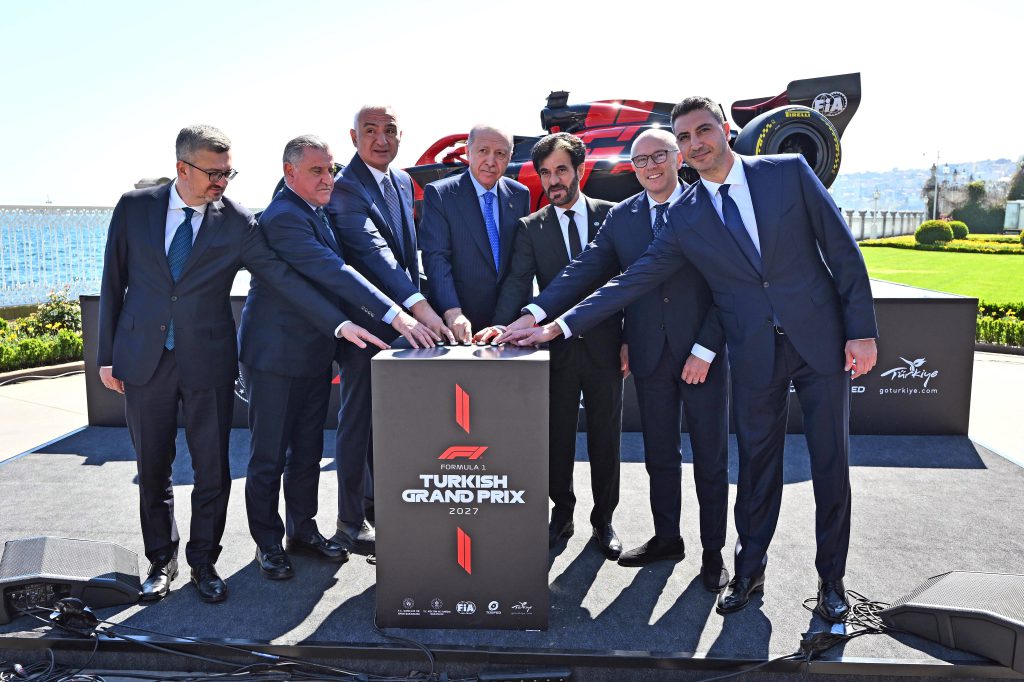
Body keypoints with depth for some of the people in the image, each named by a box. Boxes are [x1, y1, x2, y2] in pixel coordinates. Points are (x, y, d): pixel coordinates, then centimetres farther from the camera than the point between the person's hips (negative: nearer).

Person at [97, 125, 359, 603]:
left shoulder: (238, 223, -4)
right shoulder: (134, 207, 1)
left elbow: (284, 277, -10)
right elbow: (114, 281, 6)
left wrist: (340, 324, -21)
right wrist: (106, 355, 5)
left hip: (208, 360, -1)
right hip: (143, 358, 1)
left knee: (212, 469, 5)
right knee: (152, 469, 12)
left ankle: (203, 560, 25)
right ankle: (161, 559, 32)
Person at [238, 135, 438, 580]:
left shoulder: (314, 213, 10)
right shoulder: (283, 217, -21)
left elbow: (335, 273, 16)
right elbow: (335, 273, -30)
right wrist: (395, 316, -35)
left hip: (313, 352, 9)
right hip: (275, 356, -9)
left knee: (307, 451, 17)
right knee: (269, 456, 6)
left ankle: (302, 530, 31)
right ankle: (268, 543, 21)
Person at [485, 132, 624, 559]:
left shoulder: (611, 215, 3)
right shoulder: (531, 228, 4)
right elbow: (517, 283, -9)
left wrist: (630, 339, -1)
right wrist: (501, 326, -27)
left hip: (605, 345, 0)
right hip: (556, 346, 1)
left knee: (605, 437, 10)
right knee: (557, 437, 10)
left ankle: (603, 520, 27)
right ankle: (561, 514, 30)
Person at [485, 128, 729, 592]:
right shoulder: (620, 217, 6)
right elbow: (584, 271, -4)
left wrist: (706, 348, -13)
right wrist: (535, 314, -18)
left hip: (703, 351, -3)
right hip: (649, 354, 3)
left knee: (710, 457, 7)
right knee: (659, 455, 15)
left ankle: (713, 553, 22)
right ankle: (666, 538, 32)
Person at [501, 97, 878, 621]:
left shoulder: (789, 171, -2)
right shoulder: (684, 219, 2)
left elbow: (842, 249, -1)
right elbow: (629, 282, -1)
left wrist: (862, 330, -7)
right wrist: (556, 327, -8)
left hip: (822, 341, -1)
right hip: (756, 357, 1)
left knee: (830, 465, 8)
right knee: (757, 466, 11)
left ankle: (831, 578, 27)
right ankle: (749, 570, 31)